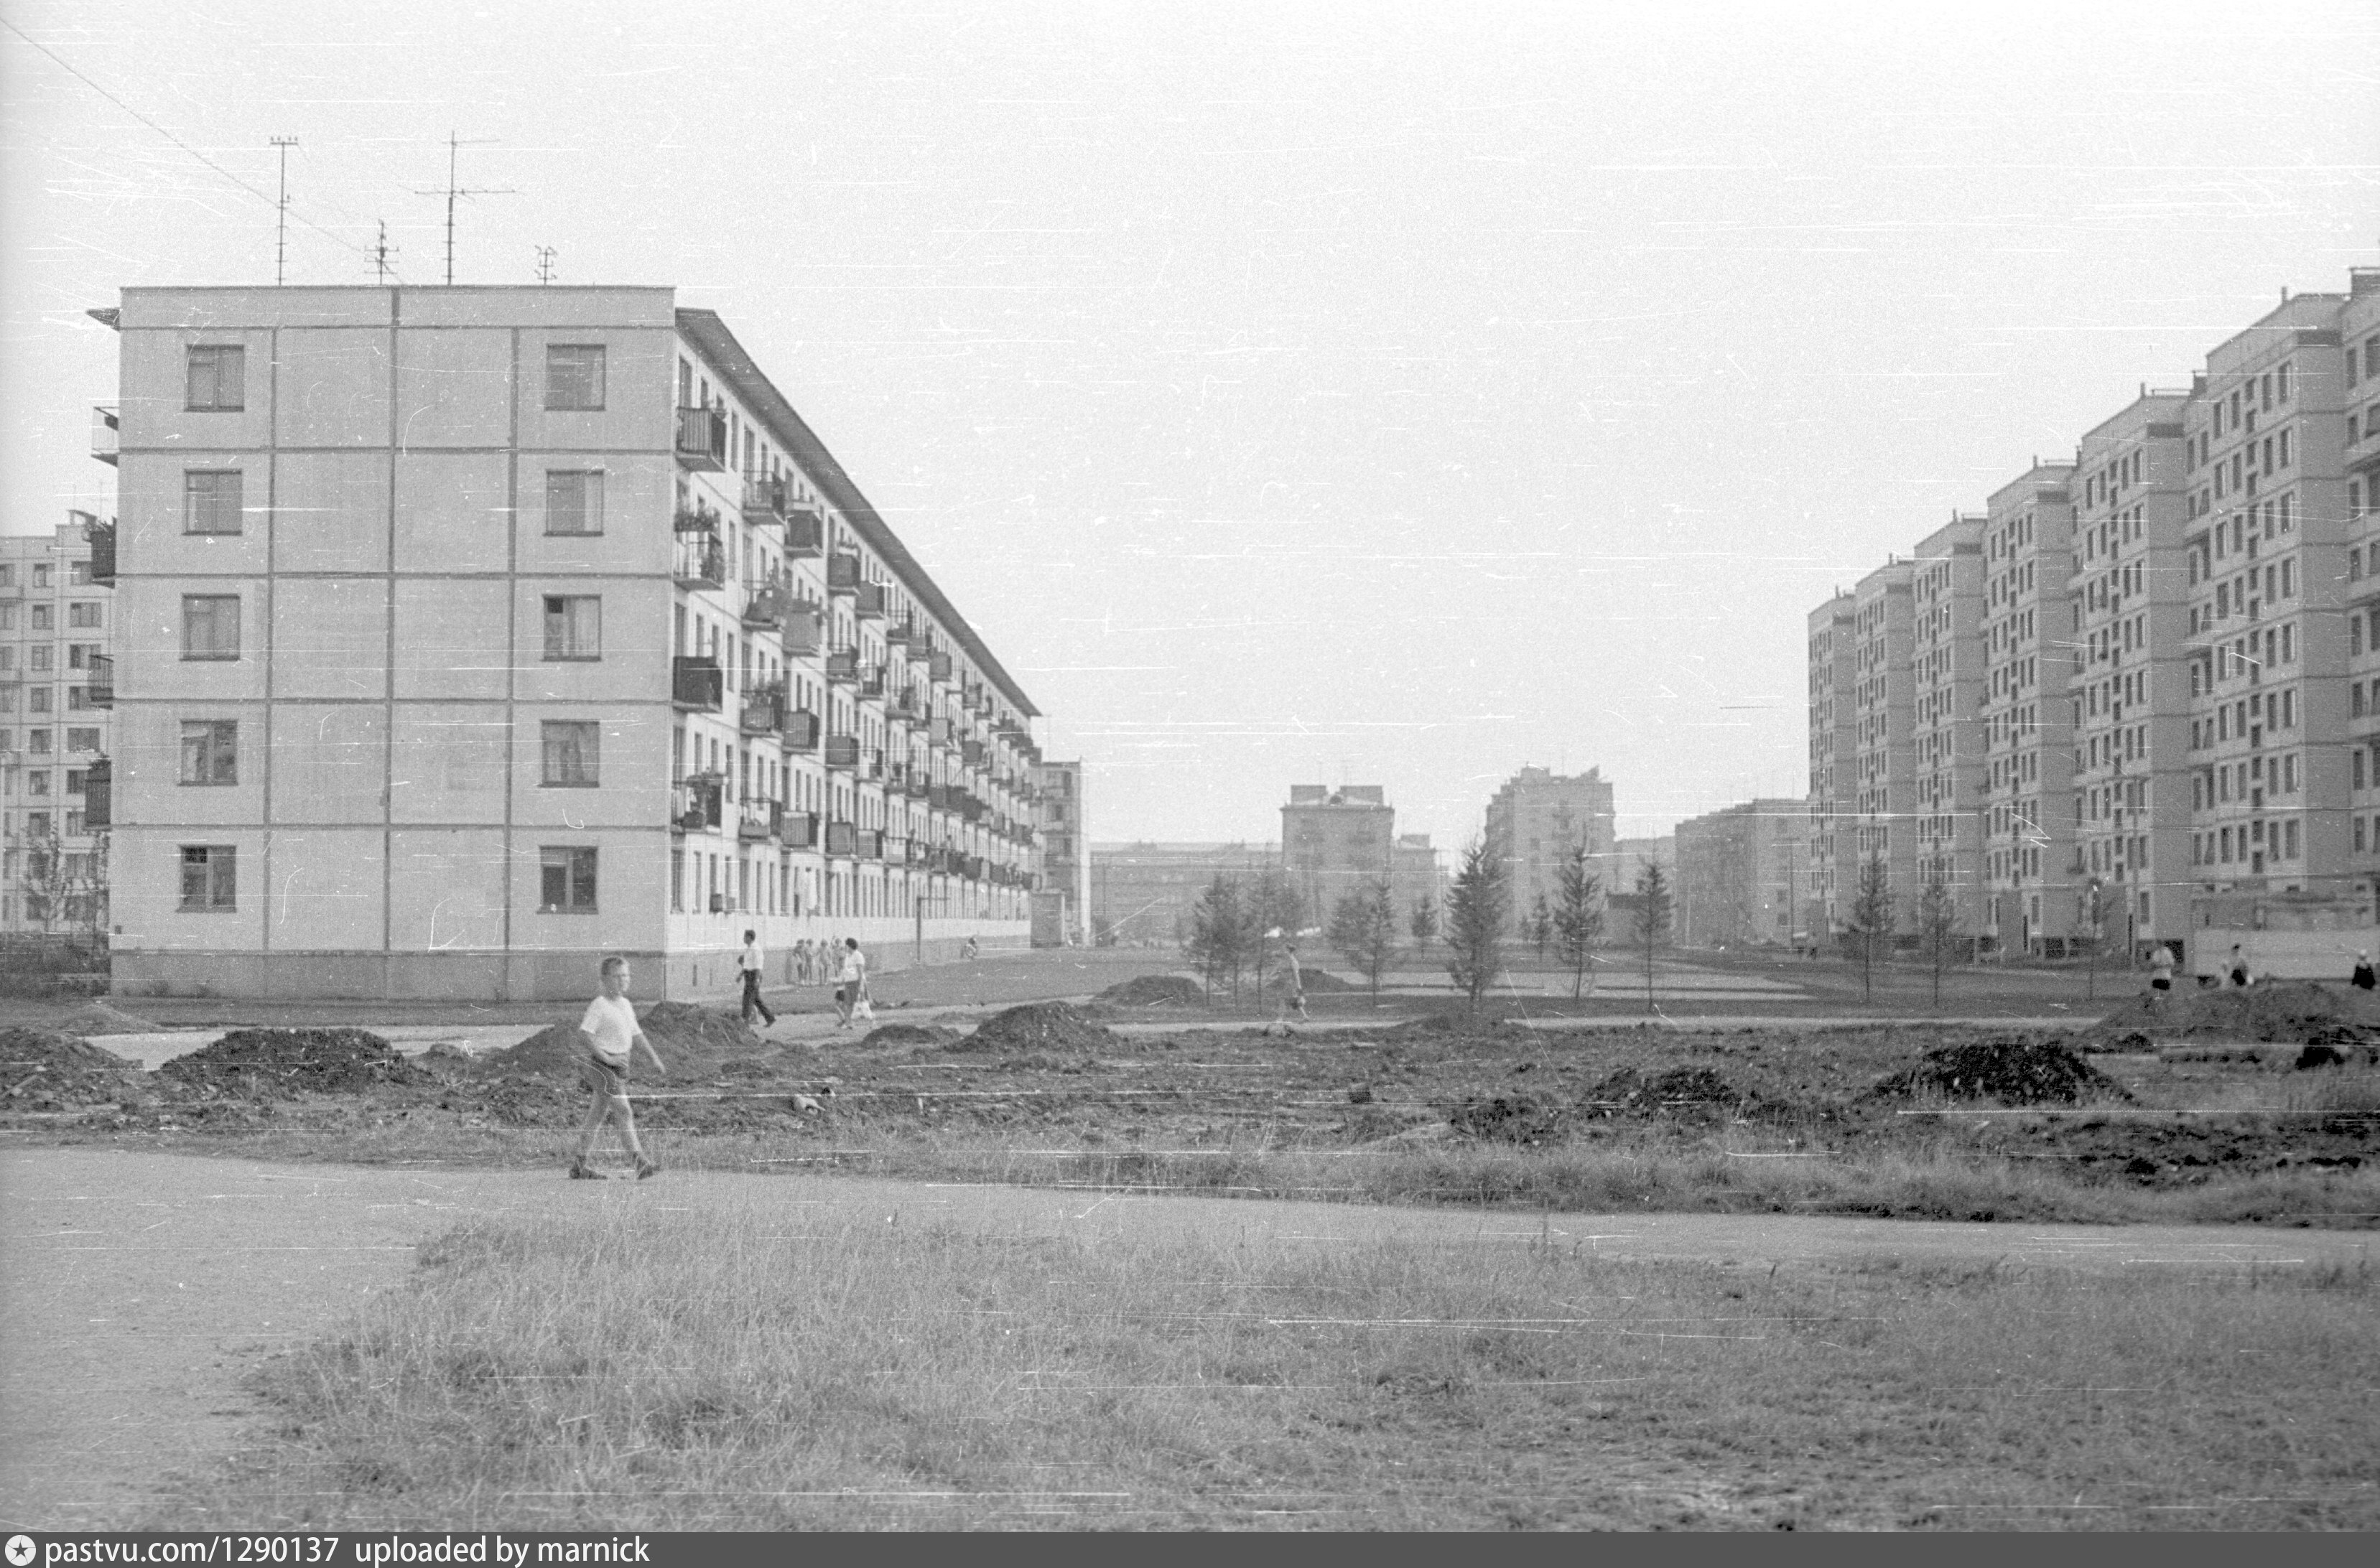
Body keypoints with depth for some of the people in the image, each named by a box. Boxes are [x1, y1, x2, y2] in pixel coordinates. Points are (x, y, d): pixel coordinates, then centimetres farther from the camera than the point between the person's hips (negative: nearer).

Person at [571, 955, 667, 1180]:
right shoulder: (599, 1006, -11)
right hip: (603, 1066, -9)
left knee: (597, 1116, 12)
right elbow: (584, 1035, -18)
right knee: (624, 1113, -15)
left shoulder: (625, 1005, 15)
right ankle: (640, 1163, -22)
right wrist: (607, 1058, -22)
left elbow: (636, 1035, 23)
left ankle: (579, 1166, 19)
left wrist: (655, 1059, 17)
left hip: (620, 1066, 9)